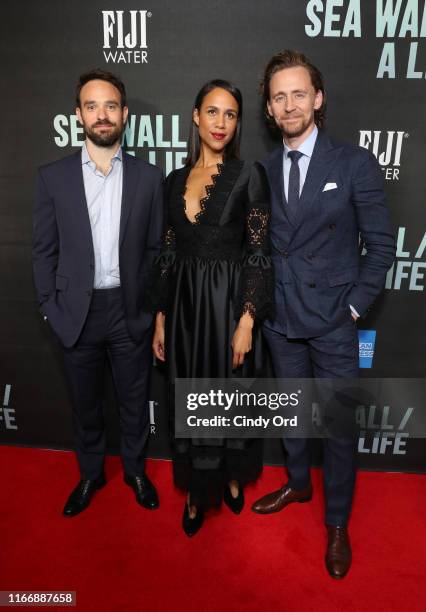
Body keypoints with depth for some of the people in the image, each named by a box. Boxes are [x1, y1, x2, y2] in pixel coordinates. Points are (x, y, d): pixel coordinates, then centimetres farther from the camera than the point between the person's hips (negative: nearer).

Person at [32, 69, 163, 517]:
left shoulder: (148, 177, 0)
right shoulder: (53, 176, 0)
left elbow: (155, 248, 2)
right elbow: (44, 250, 2)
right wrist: (51, 307, -3)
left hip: (130, 311, 0)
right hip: (76, 312, 1)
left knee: (134, 401, 15)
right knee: (85, 404, 17)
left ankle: (135, 470, 40)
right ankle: (90, 474, 42)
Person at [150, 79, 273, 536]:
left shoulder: (249, 175, -5)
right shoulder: (175, 180, 7)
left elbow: (258, 254, -8)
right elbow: (168, 253, 8)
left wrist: (247, 322, -16)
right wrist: (160, 319, 6)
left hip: (230, 303, -3)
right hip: (184, 305, 4)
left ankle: (233, 478, 41)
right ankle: (197, 491, 36)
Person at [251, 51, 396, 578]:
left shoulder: (355, 163, -6)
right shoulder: (265, 170, 4)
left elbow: (381, 245, -4)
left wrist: (354, 305, -7)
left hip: (333, 322, -3)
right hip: (281, 318, 4)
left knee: (337, 425, 7)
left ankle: (337, 524, 29)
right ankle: (298, 483, 44)